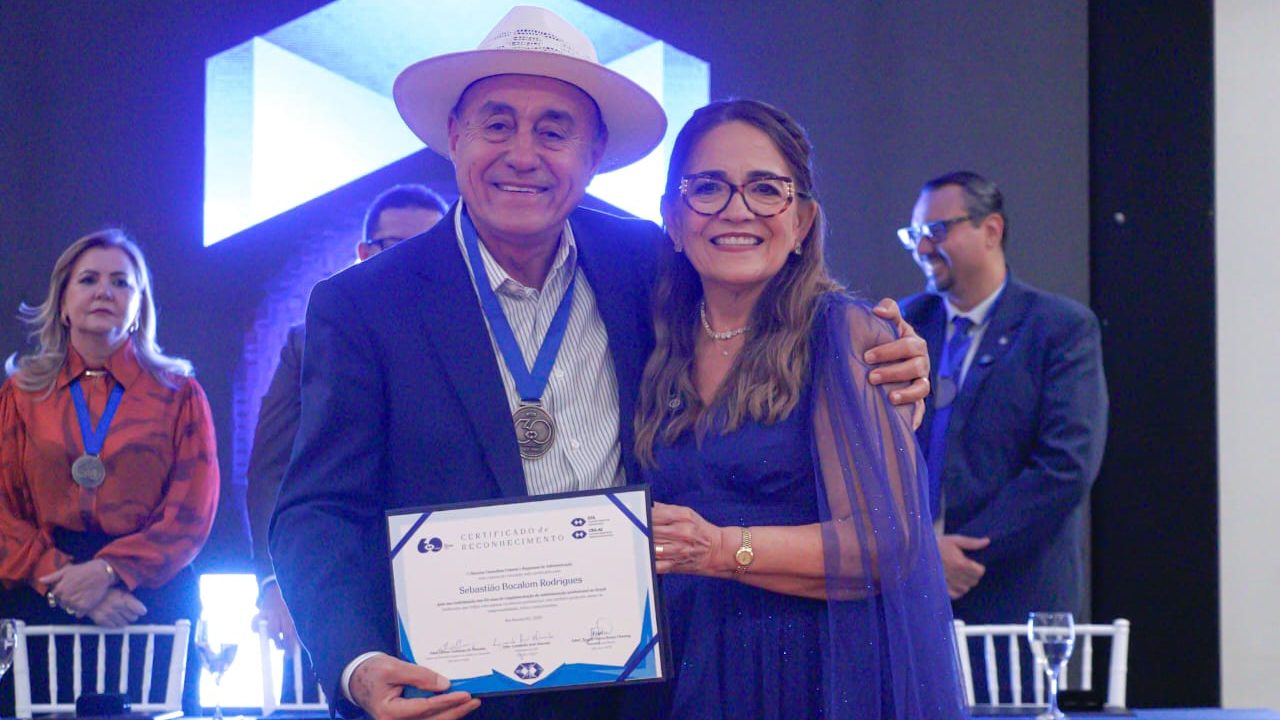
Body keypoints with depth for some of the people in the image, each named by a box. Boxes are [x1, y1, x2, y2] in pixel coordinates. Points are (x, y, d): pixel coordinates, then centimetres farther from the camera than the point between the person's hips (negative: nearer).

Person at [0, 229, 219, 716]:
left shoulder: (179, 394, 9)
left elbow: (193, 511, -1)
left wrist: (110, 570, -15)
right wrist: (67, 583, -13)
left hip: (151, 598, 0)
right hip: (39, 610, 1)